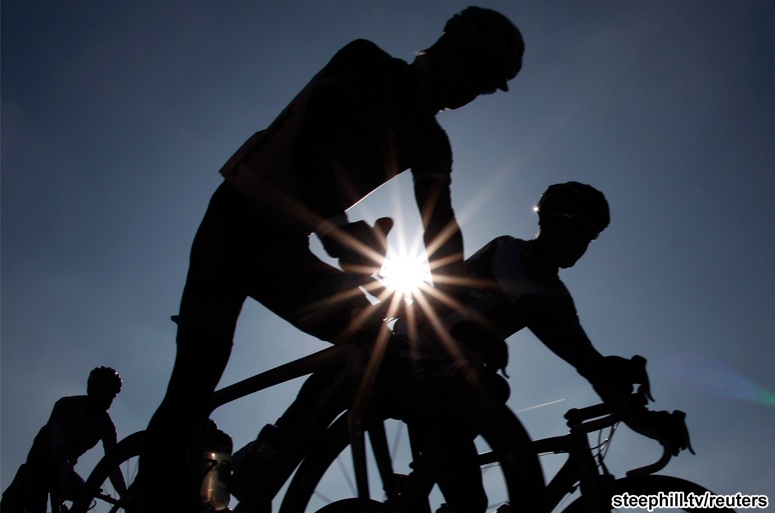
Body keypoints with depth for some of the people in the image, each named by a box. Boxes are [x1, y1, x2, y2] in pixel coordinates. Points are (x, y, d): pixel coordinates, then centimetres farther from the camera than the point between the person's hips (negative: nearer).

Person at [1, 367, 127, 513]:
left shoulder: (107, 426, -14)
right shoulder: (67, 405, -23)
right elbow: (58, 439, -39)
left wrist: (126, 497, -34)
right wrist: (67, 473, -55)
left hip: (65, 468, 4)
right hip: (40, 461, -4)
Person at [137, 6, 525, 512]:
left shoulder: (431, 143, 7)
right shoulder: (367, 63, -9)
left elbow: (441, 228, -2)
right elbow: (312, 144, -23)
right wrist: (342, 237, -32)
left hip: (287, 247, 7)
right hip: (238, 222, -6)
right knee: (199, 369, -17)